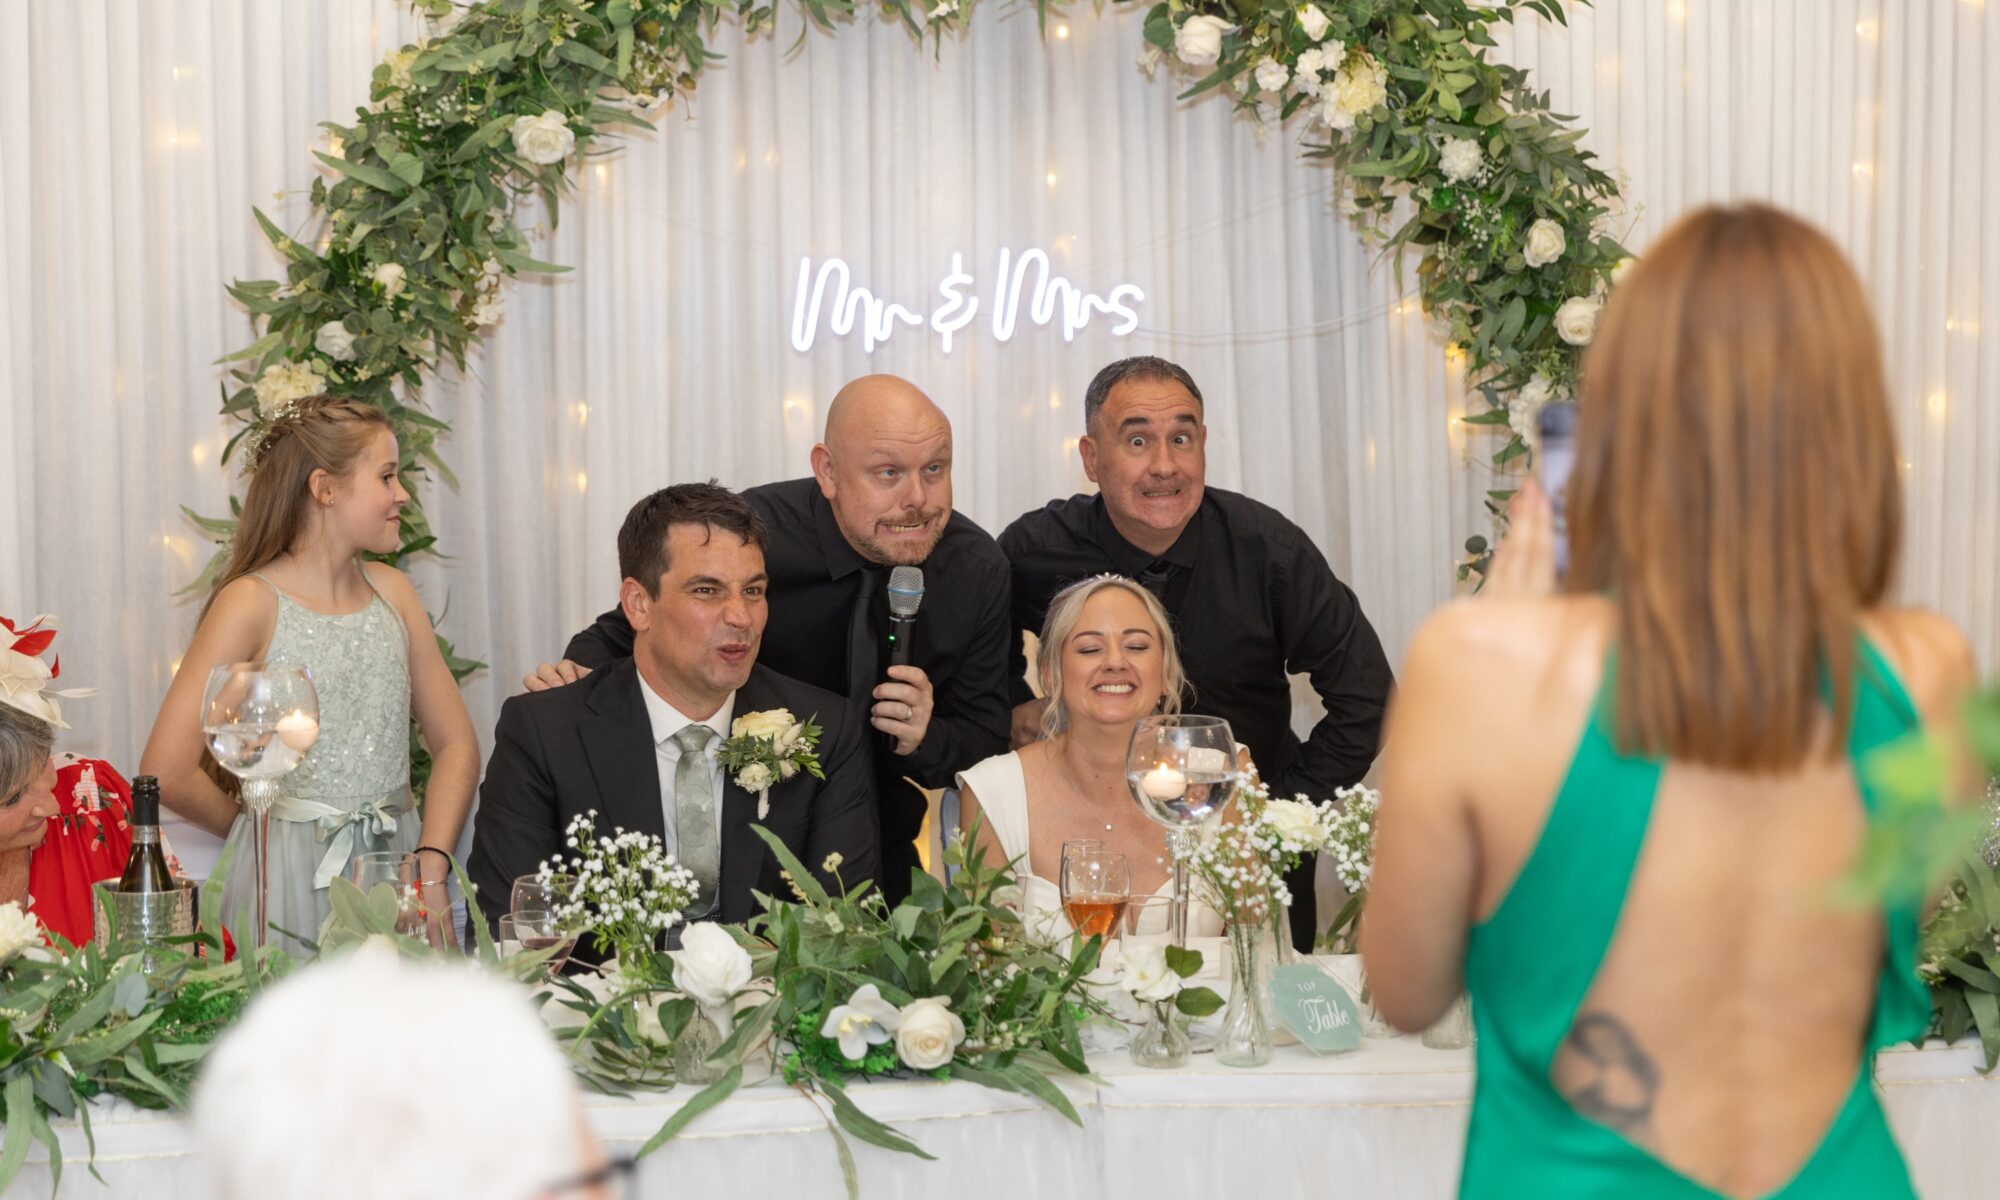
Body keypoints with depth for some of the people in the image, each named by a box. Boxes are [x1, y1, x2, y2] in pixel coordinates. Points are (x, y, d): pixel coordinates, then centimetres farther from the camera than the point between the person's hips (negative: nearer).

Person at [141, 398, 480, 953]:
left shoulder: (391, 591, 8)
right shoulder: (252, 604, -9)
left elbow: (456, 744, 10)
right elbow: (167, 773, -15)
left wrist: (431, 864, -4)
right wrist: (266, 827, 1)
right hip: (294, 879, -5)